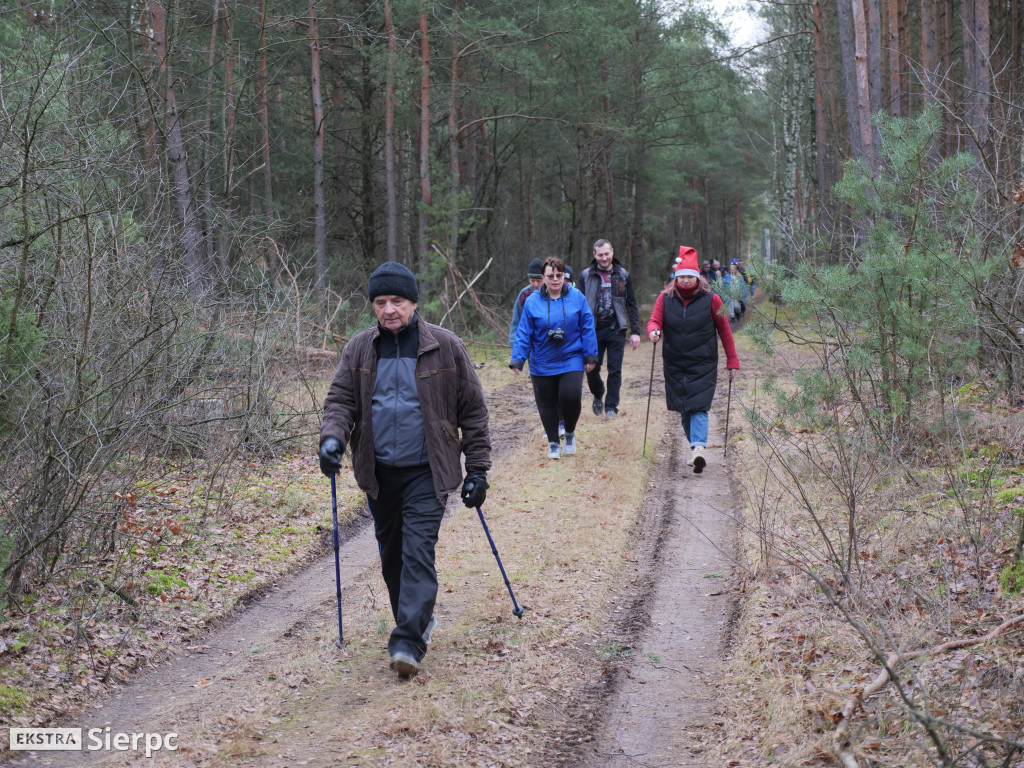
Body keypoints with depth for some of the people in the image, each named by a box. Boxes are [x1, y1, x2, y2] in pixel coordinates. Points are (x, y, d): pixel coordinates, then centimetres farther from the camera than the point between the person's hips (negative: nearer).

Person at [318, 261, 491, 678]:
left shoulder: (445, 347, -4)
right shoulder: (360, 348, 3)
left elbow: (472, 410, 0)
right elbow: (340, 398, 6)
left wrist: (477, 469, -2)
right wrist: (332, 436, -16)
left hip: (426, 471, -4)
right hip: (379, 472, 4)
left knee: (418, 551, -13)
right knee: (391, 554, 13)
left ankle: (409, 641, -15)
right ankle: (419, 619, 32)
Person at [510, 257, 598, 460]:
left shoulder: (576, 298, -2)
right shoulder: (532, 302, -5)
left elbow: (587, 328, 2)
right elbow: (523, 333, -2)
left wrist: (590, 356, 1)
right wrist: (517, 359, -7)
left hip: (571, 360, -1)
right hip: (542, 364, 1)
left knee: (571, 397, -15)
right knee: (547, 404, 7)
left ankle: (570, 433, 14)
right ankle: (553, 443, 24)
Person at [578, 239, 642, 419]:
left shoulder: (623, 275, 6)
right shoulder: (586, 276, 4)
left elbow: (631, 305, 9)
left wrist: (635, 331, 2)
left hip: (616, 329, 0)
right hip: (593, 329, 0)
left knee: (615, 370, -1)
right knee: (592, 368, 1)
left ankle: (611, 406, 9)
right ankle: (598, 397, 28)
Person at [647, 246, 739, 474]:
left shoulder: (711, 299, -2)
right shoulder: (665, 298, 3)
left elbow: (724, 331, 4)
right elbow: (654, 320, 0)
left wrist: (732, 362, 4)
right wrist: (654, 331, -26)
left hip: (703, 365, -3)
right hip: (675, 365, 3)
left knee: (699, 407, -16)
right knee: (683, 408, 8)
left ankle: (698, 448, -27)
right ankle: (696, 443, 22)